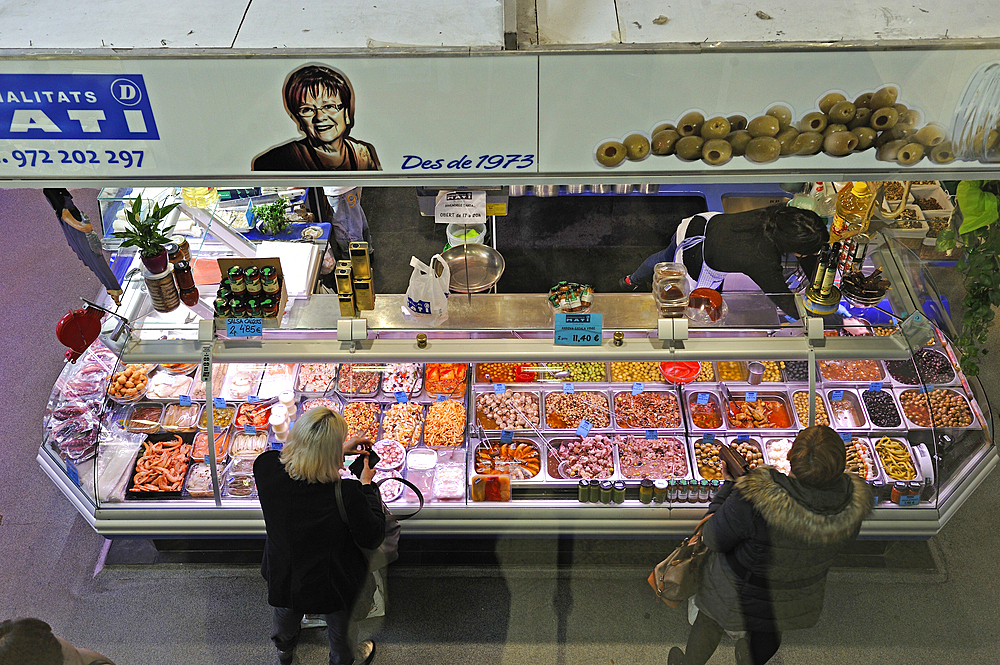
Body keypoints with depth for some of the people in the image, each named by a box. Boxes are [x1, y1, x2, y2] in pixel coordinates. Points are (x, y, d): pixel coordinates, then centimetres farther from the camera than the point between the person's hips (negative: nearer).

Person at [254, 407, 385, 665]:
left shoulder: (265, 466, -30)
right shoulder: (347, 495, -41)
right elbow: (372, 538, -21)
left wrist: (340, 450, -3)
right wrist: (367, 485, -14)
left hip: (282, 574, 4)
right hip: (333, 583, -4)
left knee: (287, 614, 38)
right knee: (341, 627, 32)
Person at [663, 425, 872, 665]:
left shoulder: (754, 501, -41)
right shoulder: (854, 501, -28)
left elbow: (714, 539, -23)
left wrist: (729, 485, -9)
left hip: (742, 588, -3)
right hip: (800, 595, 4)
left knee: (712, 617, 30)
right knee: (769, 628, 36)